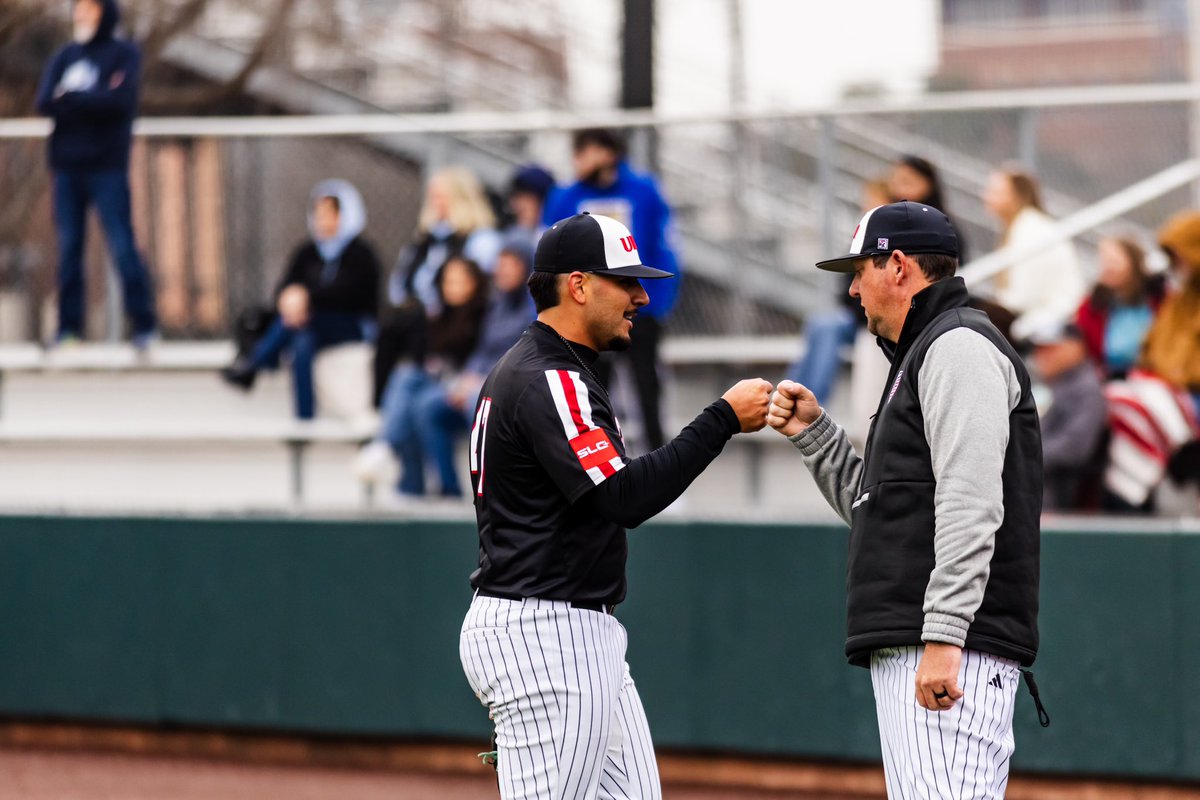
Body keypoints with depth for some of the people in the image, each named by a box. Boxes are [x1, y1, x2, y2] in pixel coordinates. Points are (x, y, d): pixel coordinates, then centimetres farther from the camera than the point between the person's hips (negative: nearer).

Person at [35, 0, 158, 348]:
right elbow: (45, 103, 1)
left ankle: (144, 323, -4)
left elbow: (121, 100, -12)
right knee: (69, 247, 3)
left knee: (122, 245, -8)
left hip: (107, 166, -4)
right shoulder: (65, 57, 15)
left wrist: (71, 98, -7)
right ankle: (69, 326, 6)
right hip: (67, 163, 4)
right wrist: (93, 101, -11)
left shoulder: (124, 54, 3)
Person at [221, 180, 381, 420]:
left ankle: (250, 367, -31)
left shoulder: (360, 254, -7)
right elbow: (285, 286, -4)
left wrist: (307, 296, -34)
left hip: (355, 327, -5)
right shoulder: (307, 253, 9)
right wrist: (288, 299, -29)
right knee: (303, 344, -31)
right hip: (315, 326, 5)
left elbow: (345, 293, -22)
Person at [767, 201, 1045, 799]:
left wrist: (943, 637, -25)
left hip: (955, 652, -11)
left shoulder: (960, 346, -7)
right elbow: (875, 511, 30)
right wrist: (812, 432, 18)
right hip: (905, 651, 11)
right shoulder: (921, 355, 27)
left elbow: (971, 505, -19)